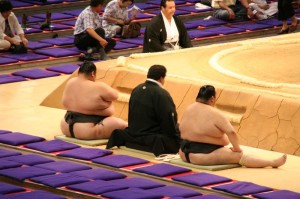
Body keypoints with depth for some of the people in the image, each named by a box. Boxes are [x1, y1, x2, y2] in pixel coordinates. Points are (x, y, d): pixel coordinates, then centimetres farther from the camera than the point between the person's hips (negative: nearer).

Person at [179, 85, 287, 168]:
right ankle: (272, 163, -8)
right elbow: (231, 132, -22)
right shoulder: (215, 114, -16)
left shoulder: (188, 109, 6)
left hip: (184, 154, 8)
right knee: (239, 156, -6)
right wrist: (236, 148, -7)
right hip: (204, 155, -8)